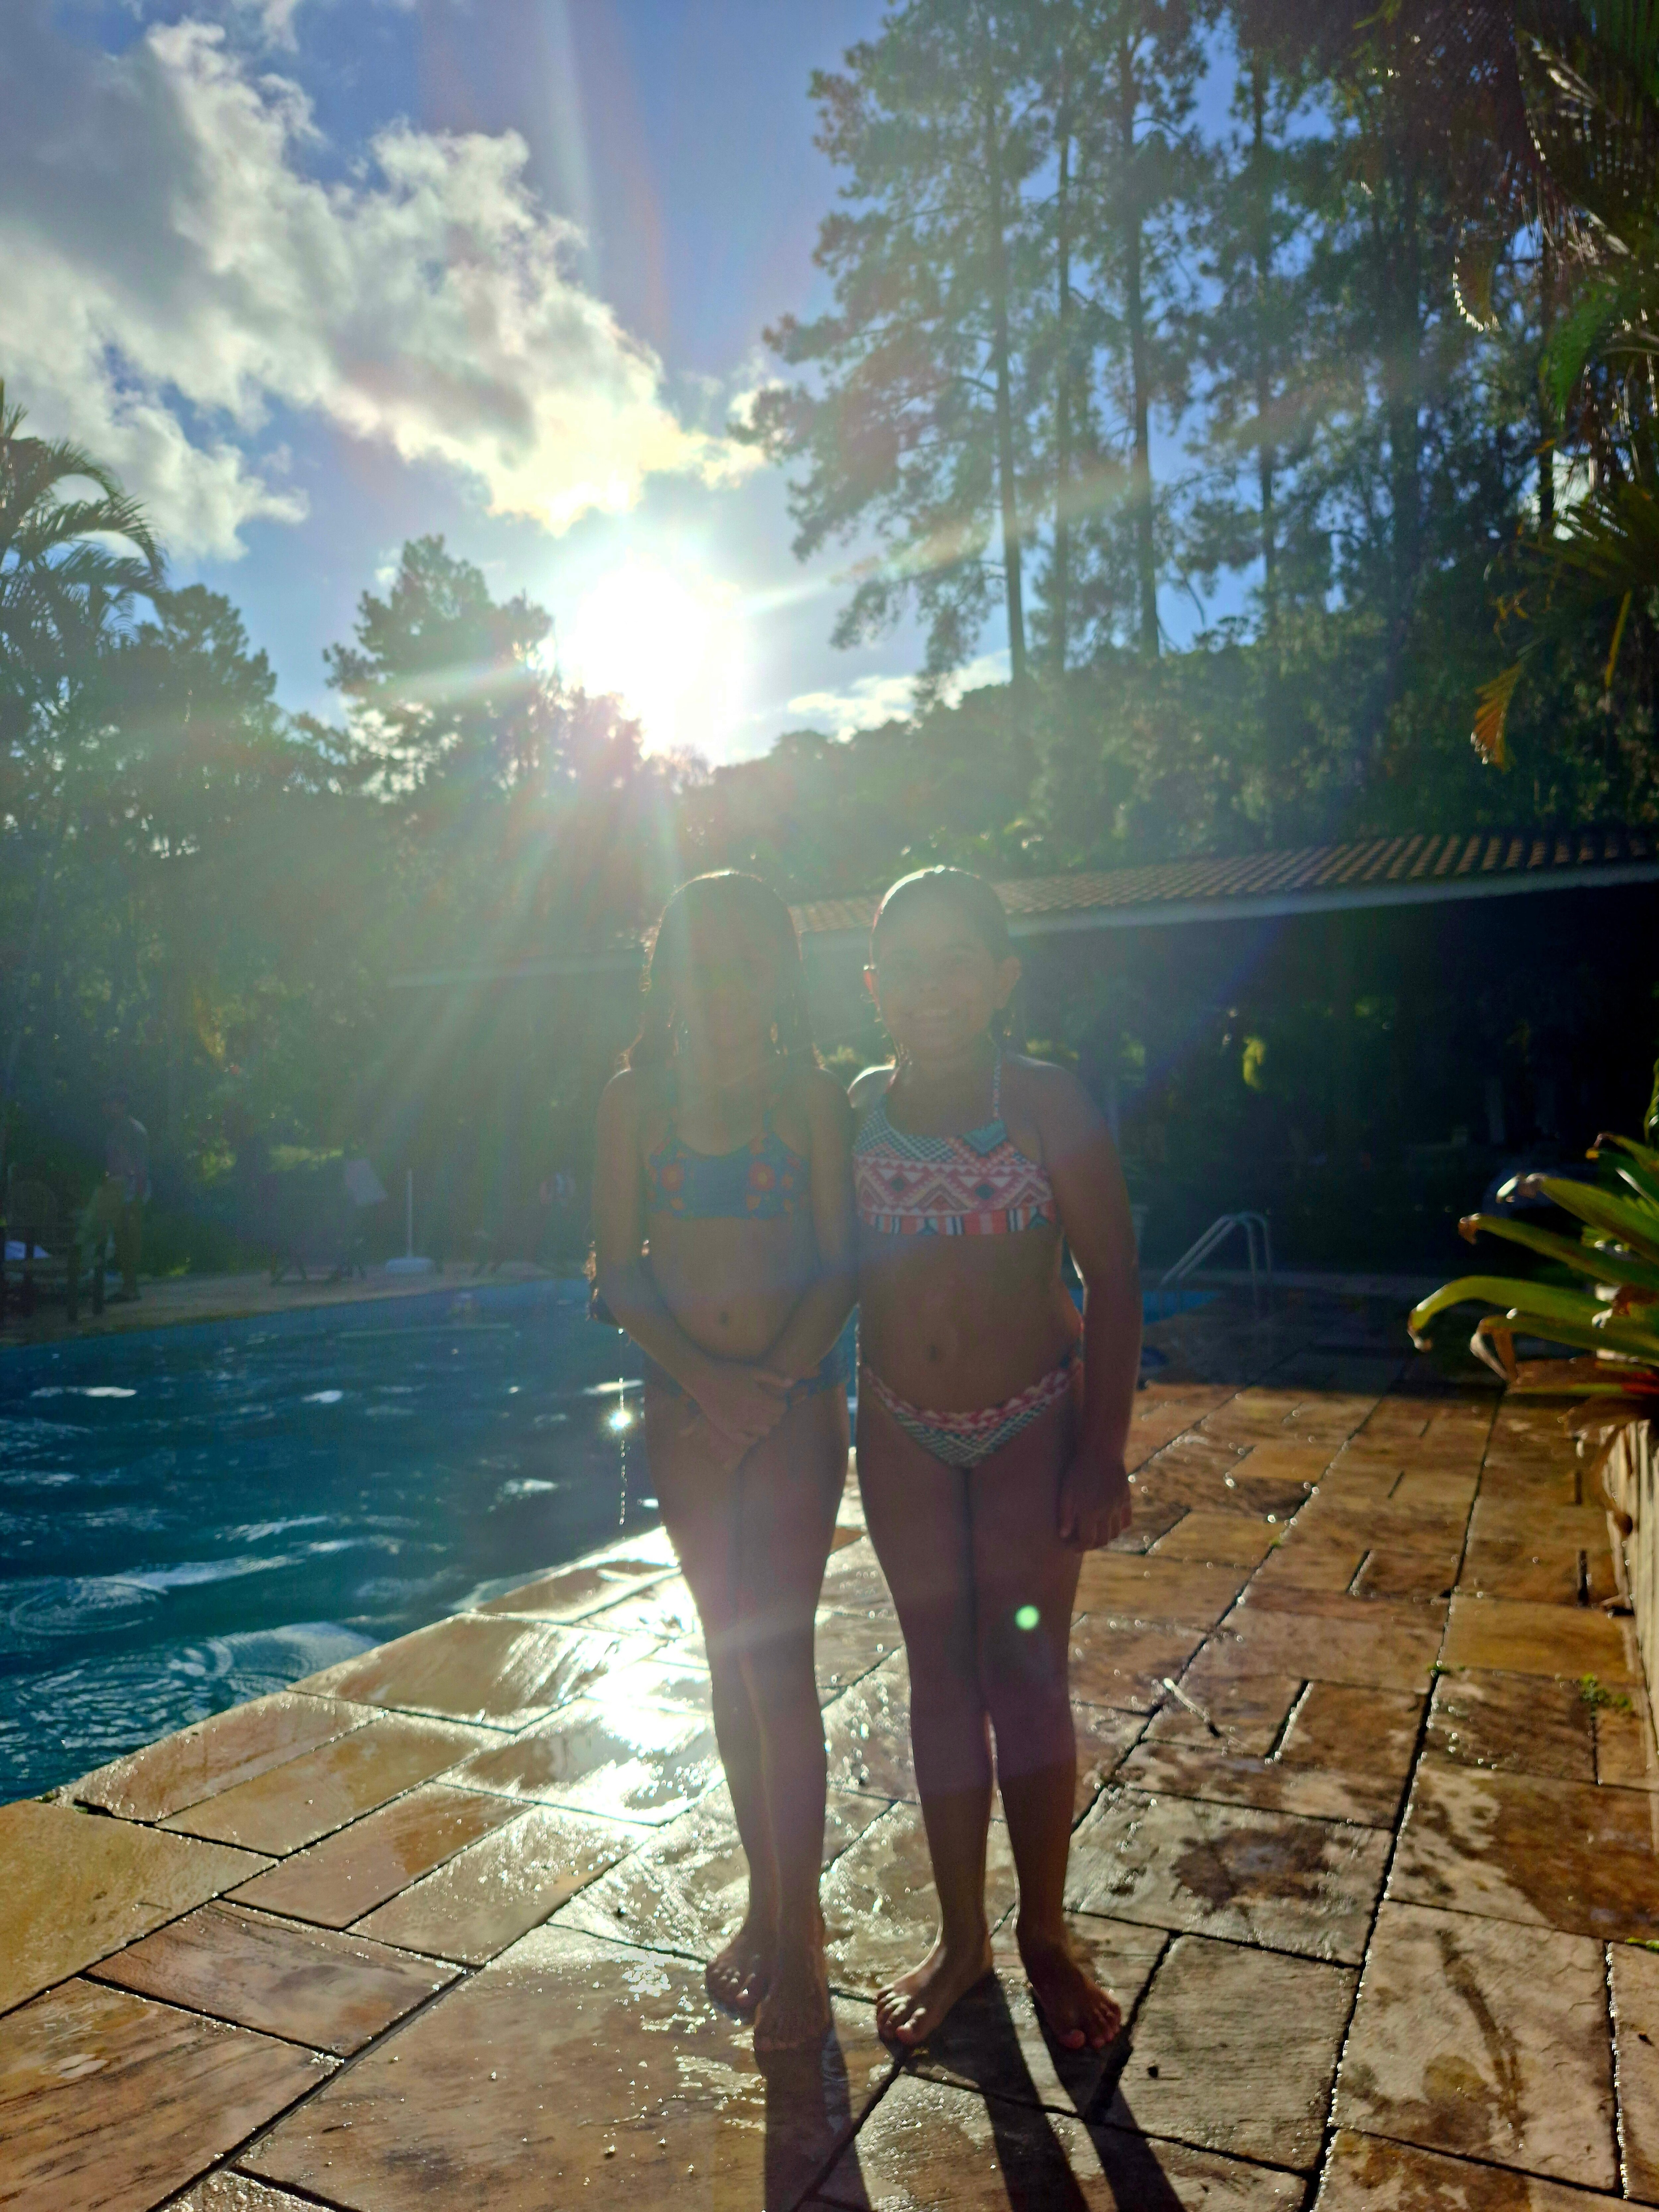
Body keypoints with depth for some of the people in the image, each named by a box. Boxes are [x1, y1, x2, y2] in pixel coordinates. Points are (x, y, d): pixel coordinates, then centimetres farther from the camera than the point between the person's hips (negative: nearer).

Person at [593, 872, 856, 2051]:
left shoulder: (814, 1100, -3)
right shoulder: (636, 1101, 2)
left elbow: (839, 1267, -5)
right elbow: (618, 1270, -1)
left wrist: (773, 1383, -16)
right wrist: (707, 1379, -12)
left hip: (798, 1399, -2)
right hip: (686, 1401, 3)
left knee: (778, 1656, -2)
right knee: (729, 1656, 13)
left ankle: (798, 1933, 14)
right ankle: (766, 1898, 31)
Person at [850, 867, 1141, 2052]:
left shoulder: (1047, 1102, -12)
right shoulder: (857, 1109, -2)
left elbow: (1114, 1280, -11)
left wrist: (1104, 1453, -13)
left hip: (1035, 1421, -2)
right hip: (903, 1432, 3)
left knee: (1028, 1677, 5)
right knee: (941, 1678, 11)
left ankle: (1045, 1933, 28)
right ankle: (961, 1934, 29)